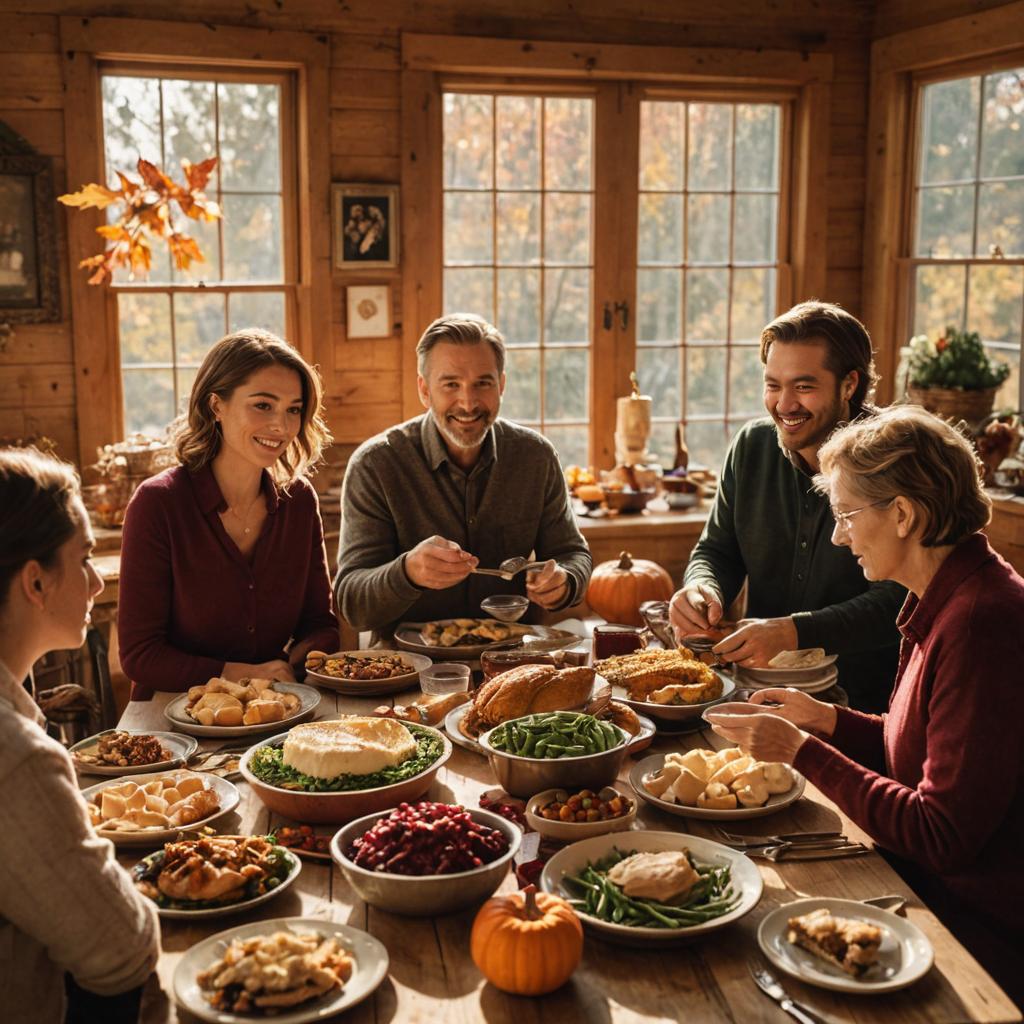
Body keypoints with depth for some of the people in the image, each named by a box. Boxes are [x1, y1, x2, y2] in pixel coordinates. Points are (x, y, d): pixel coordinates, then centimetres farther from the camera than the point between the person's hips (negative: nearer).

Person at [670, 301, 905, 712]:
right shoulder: (752, 446, 6)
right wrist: (703, 588, -11)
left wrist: (794, 633, -29)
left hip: (861, 700, -5)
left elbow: (897, 601, -17)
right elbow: (716, 550, 13)